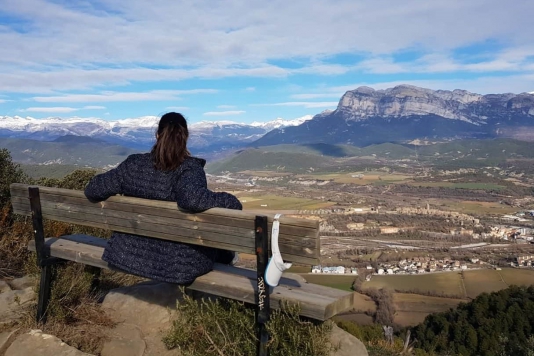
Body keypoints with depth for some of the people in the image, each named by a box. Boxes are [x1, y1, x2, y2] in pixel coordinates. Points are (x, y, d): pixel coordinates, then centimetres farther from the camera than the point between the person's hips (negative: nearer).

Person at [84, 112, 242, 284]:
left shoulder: (133, 164, -7)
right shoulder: (189, 168, -20)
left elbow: (92, 190, 0)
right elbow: (192, 198, -40)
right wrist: (231, 202, -26)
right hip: (178, 264, -5)